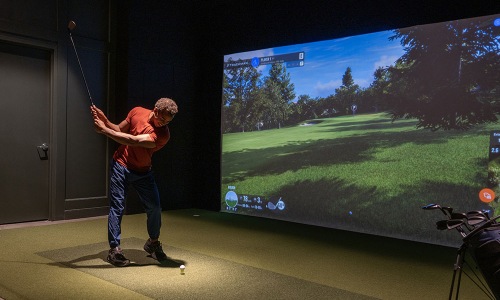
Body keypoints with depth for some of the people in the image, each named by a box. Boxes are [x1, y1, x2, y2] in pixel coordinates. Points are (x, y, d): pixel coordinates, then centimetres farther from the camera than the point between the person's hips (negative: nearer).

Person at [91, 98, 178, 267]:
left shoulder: (163, 134, -23)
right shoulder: (137, 112, -12)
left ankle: (153, 243, 22)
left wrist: (104, 130, -33)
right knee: (117, 207, -5)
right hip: (121, 165, 0)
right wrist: (105, 121, -18)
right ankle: (114, 249, 3)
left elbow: (133, 141, -32)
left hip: (143, 172, 0)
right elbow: (119, 130, 2)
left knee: (155, 207, -2)